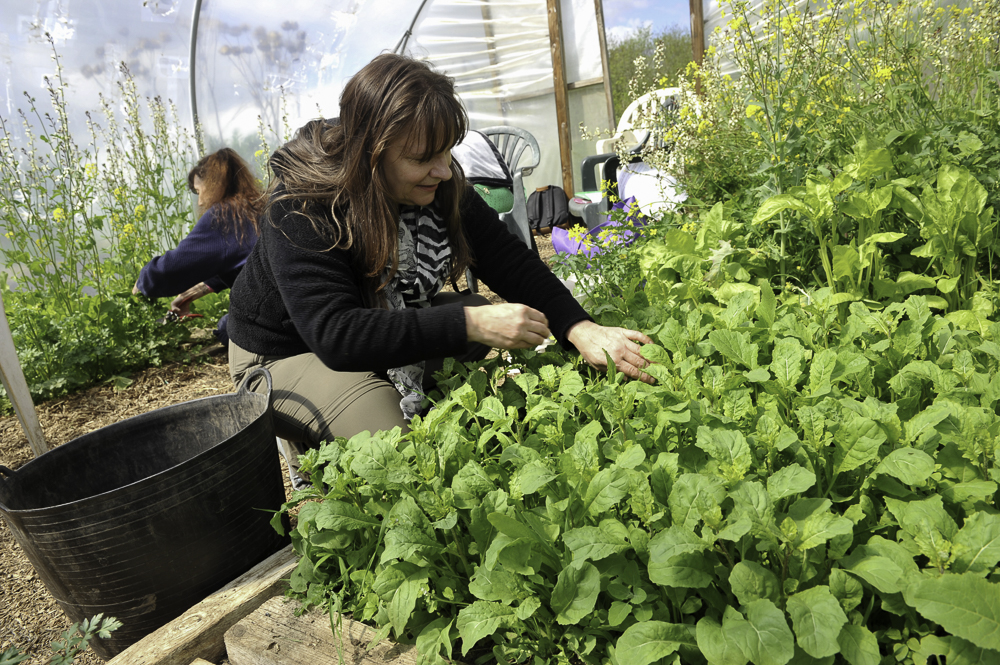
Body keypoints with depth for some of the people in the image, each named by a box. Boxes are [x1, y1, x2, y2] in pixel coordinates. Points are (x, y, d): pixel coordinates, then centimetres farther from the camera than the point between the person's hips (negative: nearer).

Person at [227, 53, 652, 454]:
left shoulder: (441, 184, -13)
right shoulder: (299, 207, -31)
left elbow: (509, 261, -13)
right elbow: (335, 334, -39)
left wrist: (582, 330, -29)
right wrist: (469, 324, -45)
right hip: (287, 353, -5)